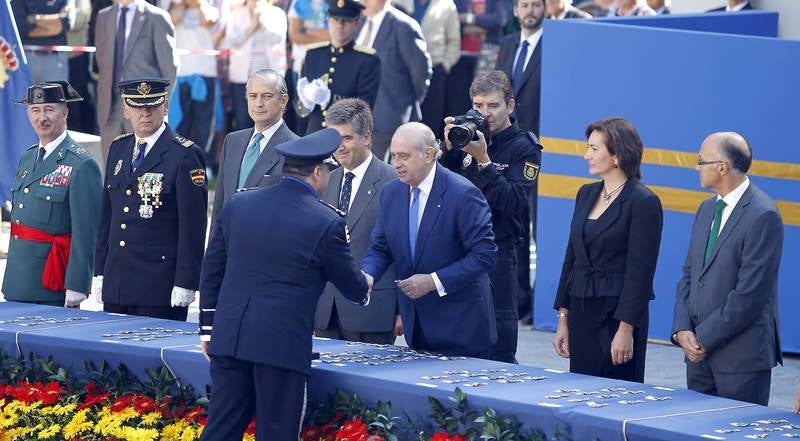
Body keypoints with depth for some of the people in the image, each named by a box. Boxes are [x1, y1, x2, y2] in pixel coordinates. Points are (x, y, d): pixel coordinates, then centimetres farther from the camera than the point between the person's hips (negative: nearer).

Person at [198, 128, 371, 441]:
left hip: (229, 337, 5)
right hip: (282, 344, -5)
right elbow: (352, 287, 6)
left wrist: (208, 326, 21)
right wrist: (364, 286, 30)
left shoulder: (239, 205, 8)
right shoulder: (326, 223, -7)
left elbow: (212, 270, 13)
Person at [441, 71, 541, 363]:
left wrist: (483, 160, -20)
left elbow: (513, 203, -15)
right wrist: (448, 150, -7)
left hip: (497, 254, -5)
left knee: (498, 355, -3)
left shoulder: (524, 148, -3)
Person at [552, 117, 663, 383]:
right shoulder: (586, 194, 11)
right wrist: (563, 318, 11)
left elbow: (640, 272, -14)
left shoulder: (643, 202, -11)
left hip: (617, 315, -7)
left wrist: (626, 330, -17)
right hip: (581, 312, 7)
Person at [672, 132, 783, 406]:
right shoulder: (707, 209, 13)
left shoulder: (763, 216, -14)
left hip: (742, 354, -8)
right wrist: (682, 330, -1)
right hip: (700, 351, 8)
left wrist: (703, 338, -14)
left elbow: (750, 293, -18)